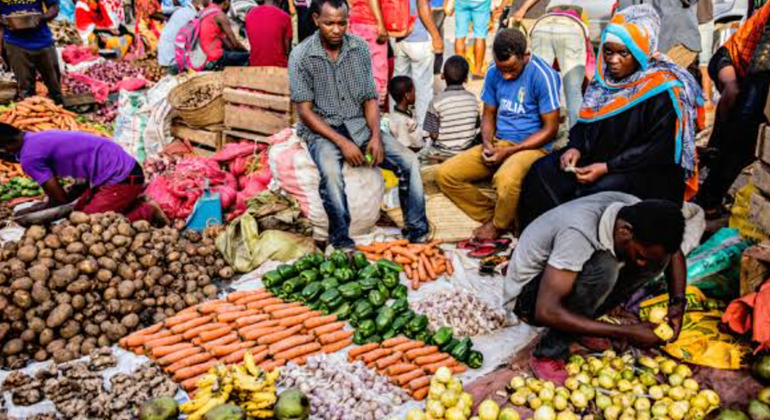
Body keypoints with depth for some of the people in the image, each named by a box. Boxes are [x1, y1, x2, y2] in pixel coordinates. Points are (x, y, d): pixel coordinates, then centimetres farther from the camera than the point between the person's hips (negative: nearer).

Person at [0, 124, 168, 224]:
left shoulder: (29, 157, -12)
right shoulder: (39, 138, 15)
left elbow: (61, 199, -5)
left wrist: (37, 209, 14)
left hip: (121, 178, -10)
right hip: (120, 169, 10)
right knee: (80, 209, 17)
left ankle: (146, 212, -4)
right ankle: (132, 204, 14)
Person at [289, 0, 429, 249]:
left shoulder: (360, 48, 2)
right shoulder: (301, 56, -9)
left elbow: (370, 98, 6)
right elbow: (305, 111, -11)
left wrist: (376, 136, -12)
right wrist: (342, 142, -20)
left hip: (359, 124, 4)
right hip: (321, 129, -4)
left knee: (409, 161, -15)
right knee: (331, 171, -36)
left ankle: (417, 232, -3)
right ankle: (341, 241, -19)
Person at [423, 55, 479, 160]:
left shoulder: (437, 101, -16)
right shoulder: (472, 99, -4)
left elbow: (433, 135, -13)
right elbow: (477, 127, 6)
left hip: (442, 154, -4)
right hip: (467, 151, 4)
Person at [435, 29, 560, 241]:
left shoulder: (543, 76, -13)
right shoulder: (494, 73, 4)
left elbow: (550, 129, -11)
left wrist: (508, 151, -17)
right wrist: (487, 143, -7)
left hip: (532, 146, -6)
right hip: (497, 143, 6)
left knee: (506, 179, -39)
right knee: (444, 174, -10)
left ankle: (499, 225, -6)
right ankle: (491, 215, -3)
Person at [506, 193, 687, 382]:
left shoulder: (637, 212, -16)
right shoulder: (578, 234, -36)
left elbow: (674, 253, 5)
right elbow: (546, 311, -38)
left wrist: (677, 302, -12)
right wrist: (627, 333, -34)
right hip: (527, 293, -7)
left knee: (658, 256, -10)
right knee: (603, 268, -35)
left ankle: (580, 324, 1)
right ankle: (549, 354, -17)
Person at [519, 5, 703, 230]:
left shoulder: (662, 89, -14)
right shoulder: (605, 78, 6)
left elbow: (659, 149, -18)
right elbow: (586, 121, 14)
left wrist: (607, 167, -23)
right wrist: (575, 148, -8)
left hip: (649, 171, -7)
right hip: (599, 157, 7)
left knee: (599, 192, -35)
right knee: (542, 172, -11)